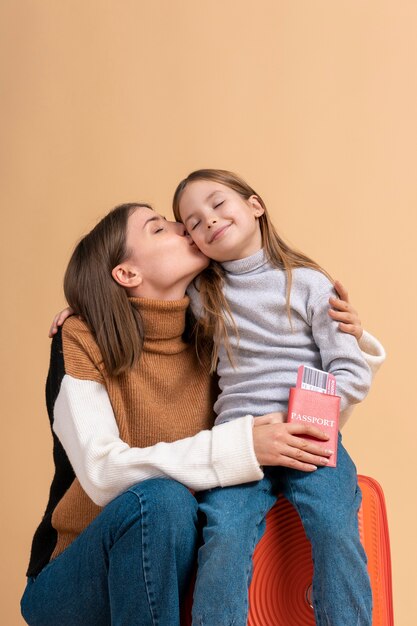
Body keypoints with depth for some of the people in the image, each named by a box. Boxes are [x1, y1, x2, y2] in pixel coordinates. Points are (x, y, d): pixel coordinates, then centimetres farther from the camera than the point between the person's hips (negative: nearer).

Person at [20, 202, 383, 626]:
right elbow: (102, 473, -24)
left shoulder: (210, 349, 1)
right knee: (161, 498, -32)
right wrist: (241, 447, -31)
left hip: (176, 569, 3)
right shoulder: (81, 340, -10)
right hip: (70, 582, -3)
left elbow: (312, 427, 10)